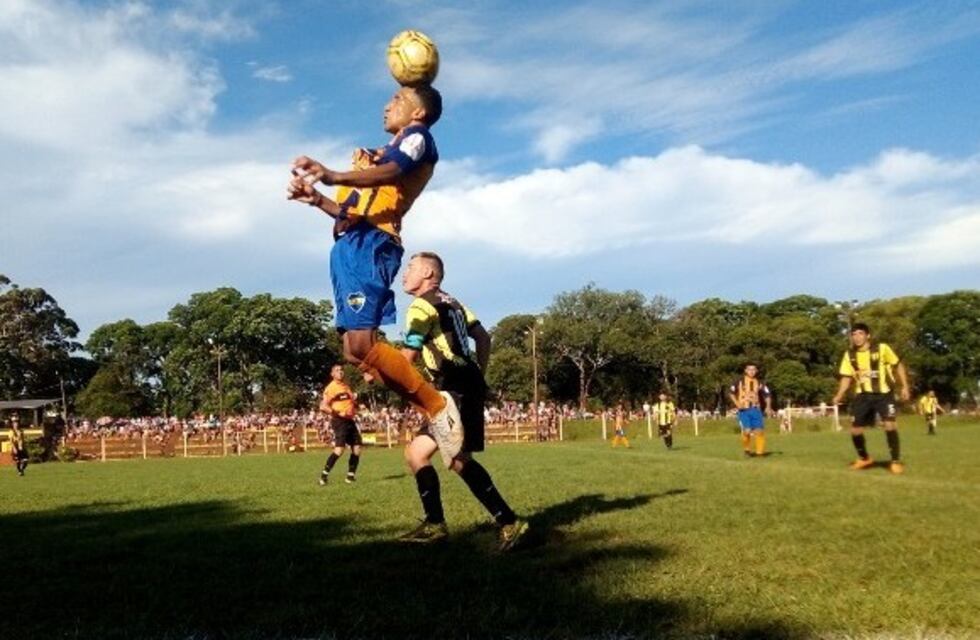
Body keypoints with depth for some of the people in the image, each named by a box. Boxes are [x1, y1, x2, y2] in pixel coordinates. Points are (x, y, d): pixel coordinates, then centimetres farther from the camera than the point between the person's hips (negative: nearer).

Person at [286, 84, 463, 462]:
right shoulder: (386, 152, 35)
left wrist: (333, 176, -33)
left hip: (370, 244, -9)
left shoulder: (417, 136, 7)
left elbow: (391, 172, -18)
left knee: (362, 344, -22)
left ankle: (438, 405, -8)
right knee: (354, 353, 0)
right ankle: (437, 413, 1)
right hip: (349, 245, 10)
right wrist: (317, 199, 16)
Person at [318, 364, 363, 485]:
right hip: (339, 421, -8)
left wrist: (355, 399, 7)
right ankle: (324, 474, -7)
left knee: (357, 449, 3)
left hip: (350, 420, 8)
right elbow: (323, 406, -16)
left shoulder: (346, 386, 17)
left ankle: (351, 475, 13)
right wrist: (337, 413, -25)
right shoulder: (331, 387, -7)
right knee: (339, 449, -19)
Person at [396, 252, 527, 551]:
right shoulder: (451, 303, 21)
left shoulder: (422, 305, -6)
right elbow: (483, 338, 19)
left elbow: (406, 359, -10)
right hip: (466, 388, 10)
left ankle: (509, 522, -16)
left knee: (457, 459, -18)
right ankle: (435, 524, 16)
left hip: (457, 391, -10)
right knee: (415, 453, 12)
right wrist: (476, 375, 22)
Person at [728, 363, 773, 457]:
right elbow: (731, 392, 2)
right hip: (743, 410, -3)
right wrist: (737, 403, -9)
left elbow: (767, 394, 10)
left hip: (755, 409, 3)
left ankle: (760, 451, 11)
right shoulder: (740, 381, -1)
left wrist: (768, 407, -3)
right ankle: (746, 450, 11)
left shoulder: (759, 383, 7)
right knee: (747, 431, -13)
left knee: (760, 430, -4)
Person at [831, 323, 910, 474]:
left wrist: (904, 387, -5)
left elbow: (898, 366, 0)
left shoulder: (882, 348, -10)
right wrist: (839, 395, -9)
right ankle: (864, 458, 27)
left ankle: (896, 461, -3)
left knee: (890, 424, -19)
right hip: (863, 395, 4)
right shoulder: (849, 355, 0)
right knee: (855, 429, 2)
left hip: (884, 393, -4)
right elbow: (847, 377, 5)